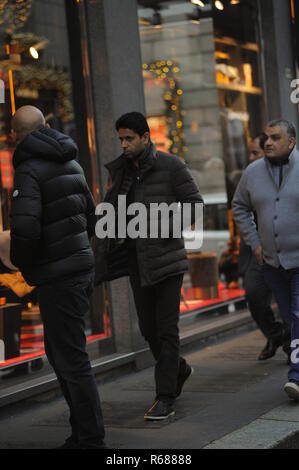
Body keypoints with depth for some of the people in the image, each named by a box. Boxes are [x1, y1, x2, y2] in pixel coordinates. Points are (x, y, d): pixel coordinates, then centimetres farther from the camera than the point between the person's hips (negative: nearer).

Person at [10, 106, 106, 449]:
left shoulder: (30, 170, -14)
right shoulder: (71, 164, 12)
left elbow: (25, 227, -25)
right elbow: (90, 217, 20)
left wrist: (22, 264, -8)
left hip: (57, 277, -9)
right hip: (82, 266, 9)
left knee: (71, 359, -3)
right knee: (58, 351, 19)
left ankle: (90, 440, 3)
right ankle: (83, 431, 24)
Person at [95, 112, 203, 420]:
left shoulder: (170, 166, -7)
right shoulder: (121, 171, 8)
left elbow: (195, 204, -7)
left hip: (166, 257, -5)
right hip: (136, 259, 5)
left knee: (166, 327, -5)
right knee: (148, 327, 10)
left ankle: (165, 398, -1)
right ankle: (178, 370, 36)